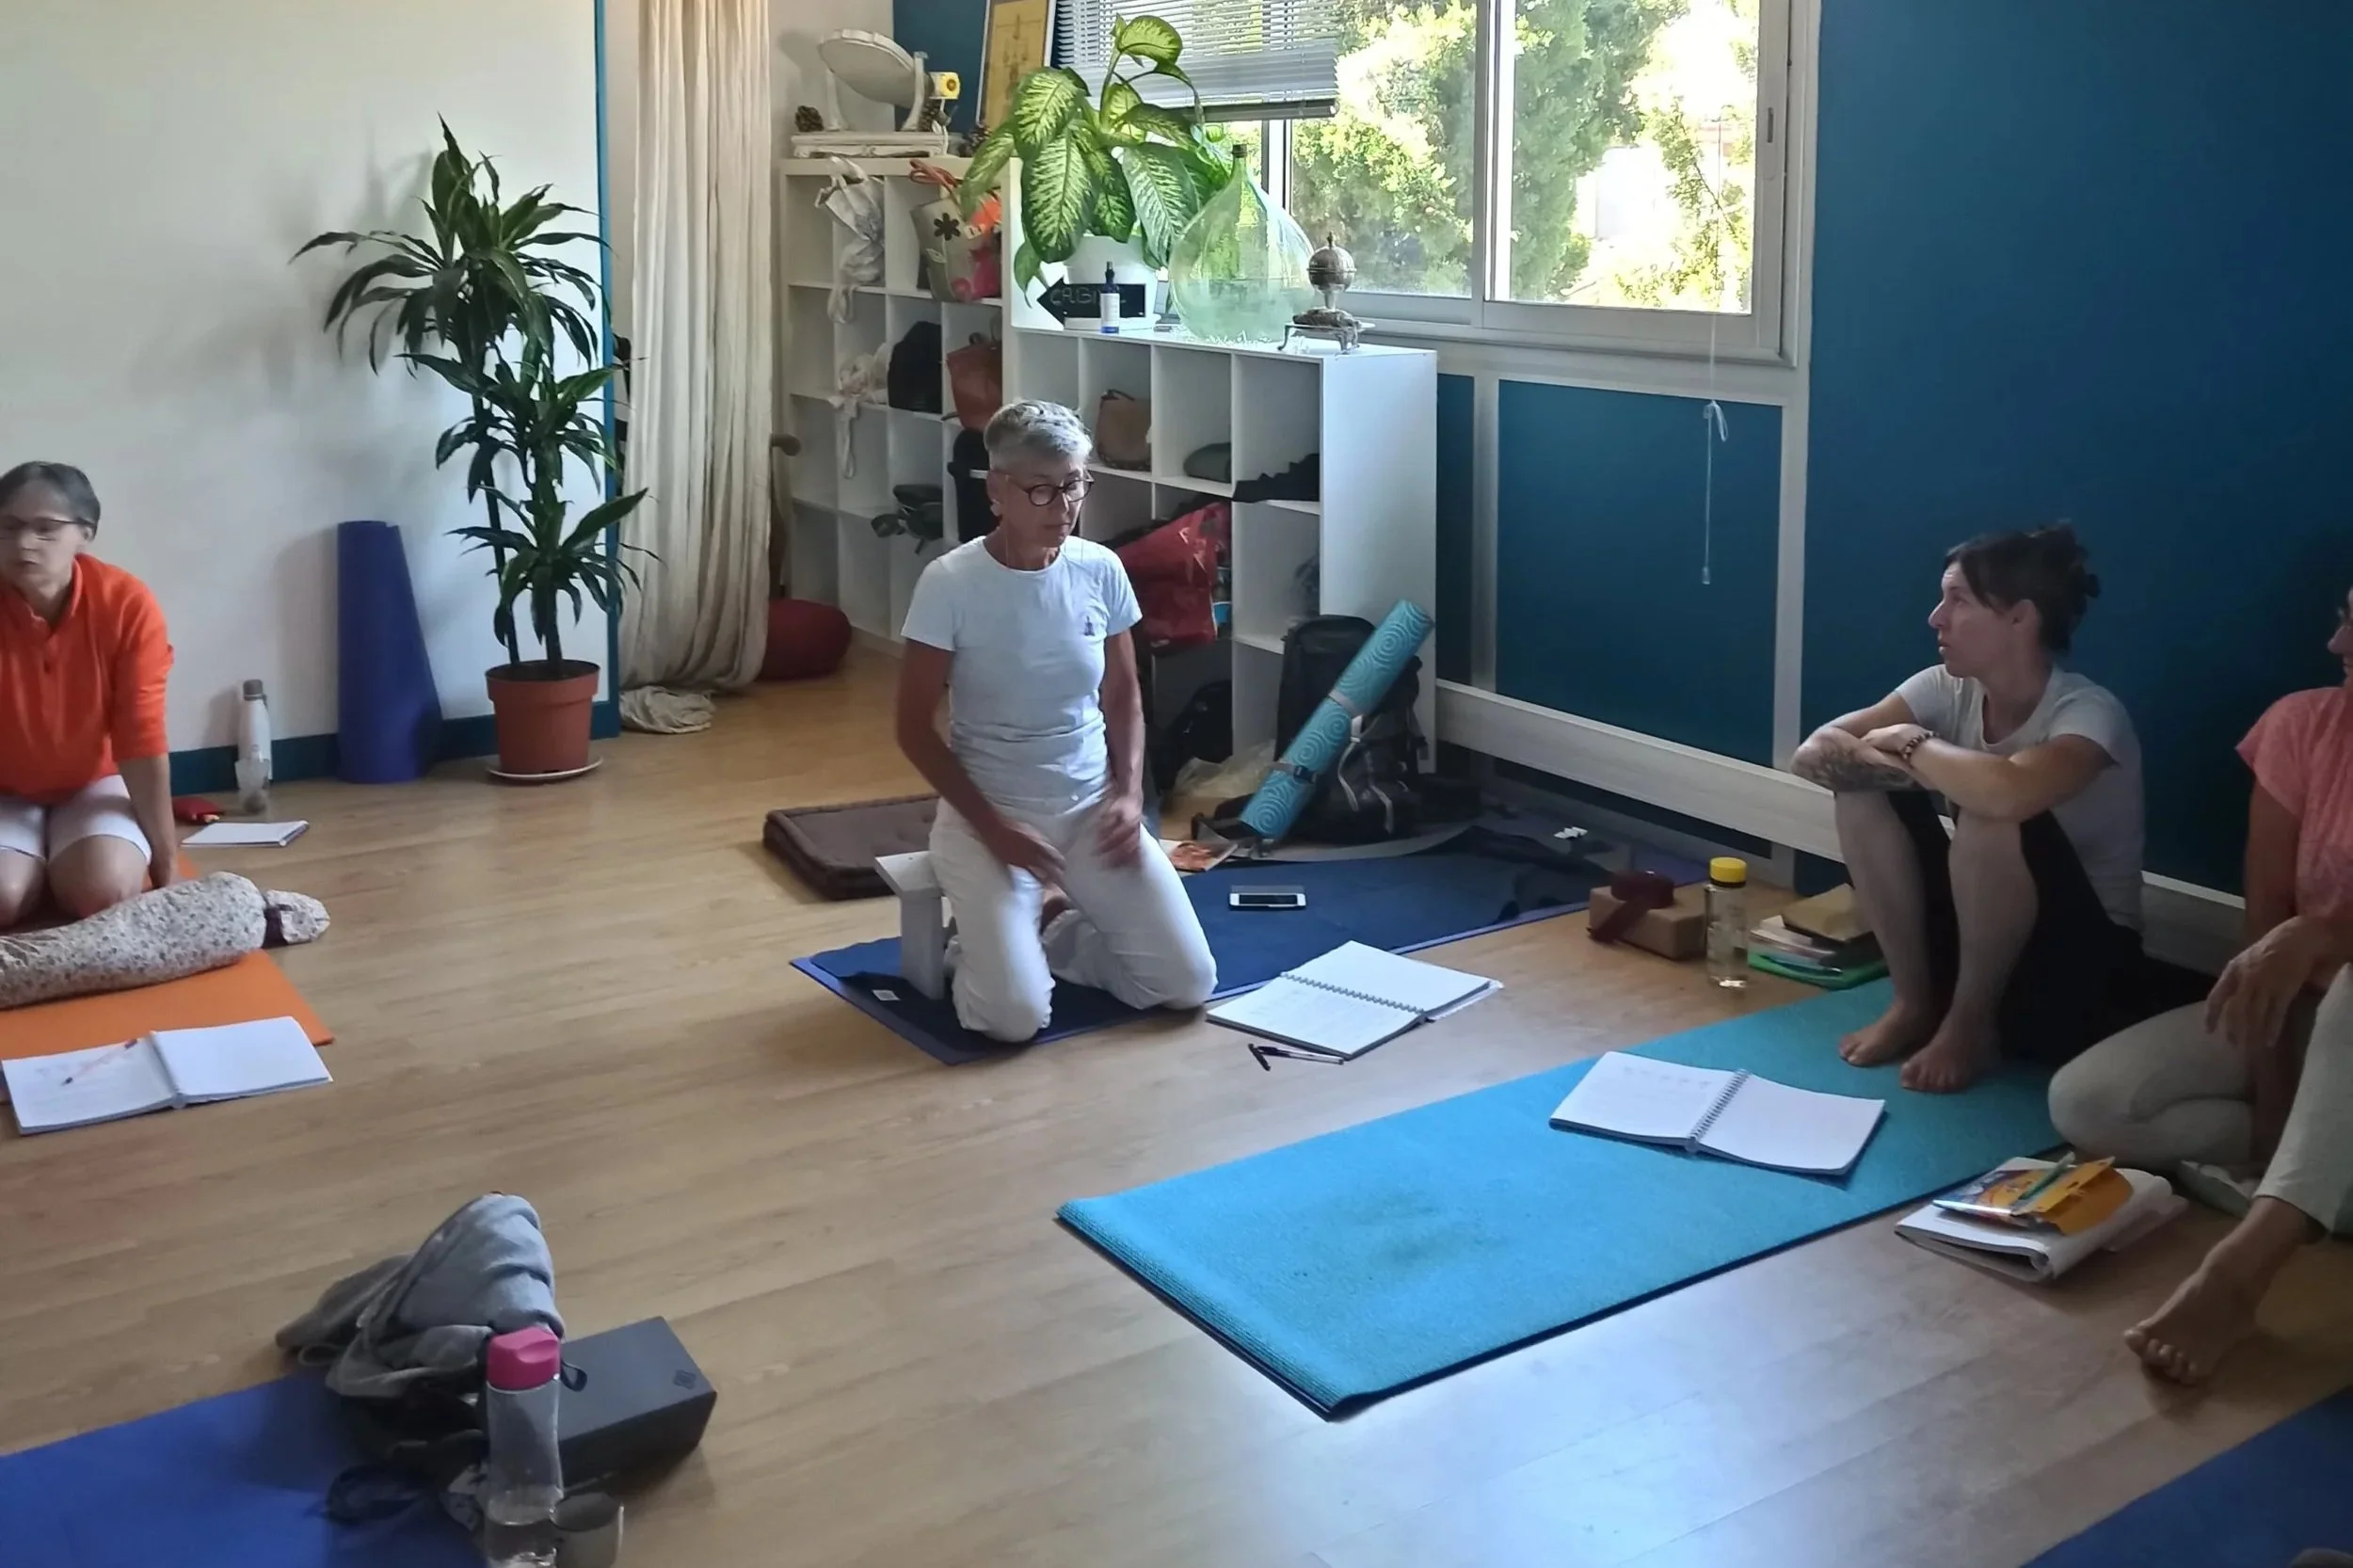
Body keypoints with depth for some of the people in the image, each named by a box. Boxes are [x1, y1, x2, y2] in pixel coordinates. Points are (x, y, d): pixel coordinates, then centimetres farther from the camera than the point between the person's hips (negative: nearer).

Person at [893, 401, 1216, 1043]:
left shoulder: (1101, 571, -3)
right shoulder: (951, 583, -15)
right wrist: (992, 827, -17)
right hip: (987, 811, -4)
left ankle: (1050, 928, 21)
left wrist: (1129, 794, -6)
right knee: (1015, 1017, -21)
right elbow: (915, 728, -10)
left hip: (1091, 806, 4)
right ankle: (990, 939, 15)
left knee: (1188, 985, -4)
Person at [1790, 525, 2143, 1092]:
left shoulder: (2088, 711, -23)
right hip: (1973, 930, 6)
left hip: (2080, 952, -6)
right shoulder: (1948, 689, -5)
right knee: (1866, 783, -14)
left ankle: (1972, 1022, -11)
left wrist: (1912, 745, -27)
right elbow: (1815, 751, -11)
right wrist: (1862, 757, -33)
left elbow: (2008, 790, -45)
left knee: (1994, 813, -34)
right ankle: (1915, 1002, -4)